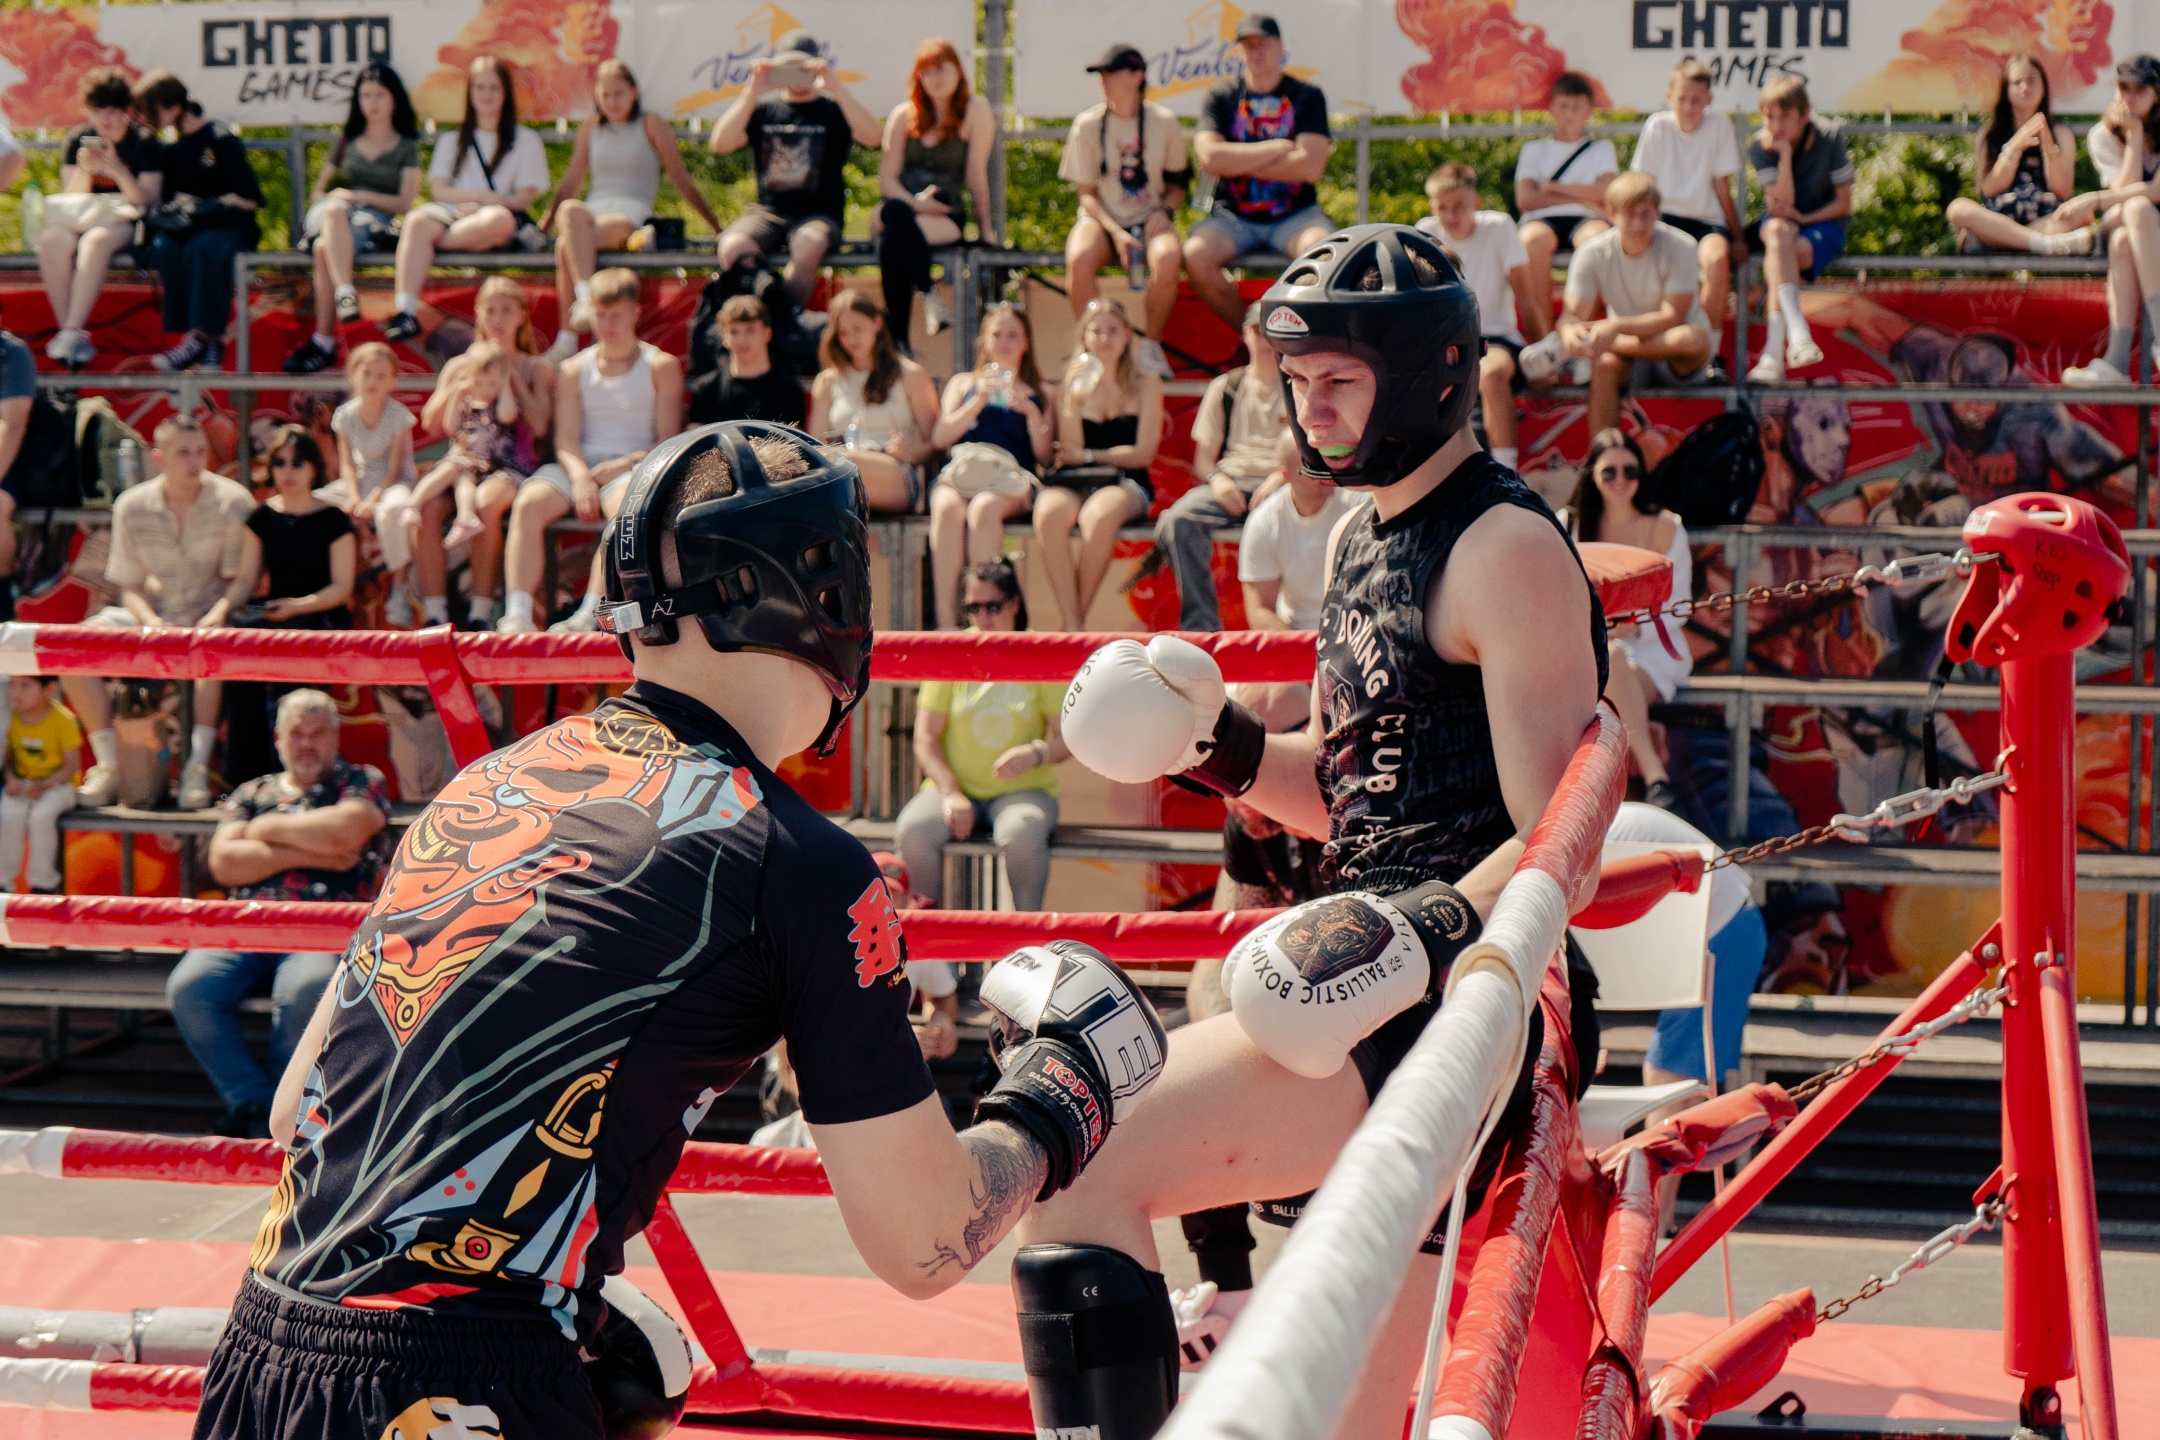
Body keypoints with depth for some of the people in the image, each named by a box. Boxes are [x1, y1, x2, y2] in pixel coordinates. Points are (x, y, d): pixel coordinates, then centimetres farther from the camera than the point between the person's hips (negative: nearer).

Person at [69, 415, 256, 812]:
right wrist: (153, 625, -18)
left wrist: (217, 614, -27)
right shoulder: (132, 506, 0)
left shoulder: (232, 501, -7)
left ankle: (197, 767, -37)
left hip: (209, 616, -3)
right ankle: (109, 764, -13)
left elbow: (242, 578, -7)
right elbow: (129, 585, 2)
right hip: (151, 613, 3)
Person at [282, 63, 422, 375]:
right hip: (333, 218, 2)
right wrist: (335, 199, -2)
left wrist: (357, 196, -6)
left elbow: (405, 202, 4)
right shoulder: (346, 142, 27)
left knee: (325, 247, -36)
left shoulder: (408, 147, 16)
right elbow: (317, 193, 23)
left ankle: (323, 343, -43)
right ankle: (345, 294, -59)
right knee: (334, 210, -39)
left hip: (378, 224, -2)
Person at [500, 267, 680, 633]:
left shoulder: (661, 367, 9)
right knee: (528, 502, -28)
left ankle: (589, 614, -45)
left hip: (632, 466, -3)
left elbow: (668, 442, 1)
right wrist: (579, 476, -16)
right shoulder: (574, 370, 16)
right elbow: (566, 439, 6)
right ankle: (517, 614, -38)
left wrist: (624, 464, -15)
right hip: (580, 464, 3)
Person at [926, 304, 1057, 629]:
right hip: (960, 471, 1)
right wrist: (978, 401, 0)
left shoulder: (1039, 394, 25)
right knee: (947, 508, -37)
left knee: (983, 508, -39)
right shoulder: (963, 383, 27)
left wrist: (1032, 412, -3)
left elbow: (1044, 457, 12)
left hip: (1011, 479, -1)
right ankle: (946, 621, -41)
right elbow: (939, 438, 11)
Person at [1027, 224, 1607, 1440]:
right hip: (1376, 993, 10)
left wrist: (1439, 928, -31)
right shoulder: (1362, 540, 18)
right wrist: (1222, 748, 10)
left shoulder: (1507, 551, -10)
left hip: (1452, 1010, -10)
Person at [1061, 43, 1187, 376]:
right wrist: (1116, 232, -17)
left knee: (1167, 258, -36)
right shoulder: (1088, 124, -2)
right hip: (1102, 218, 0)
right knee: (1078, 258, -36)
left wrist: (1164, 211, -11)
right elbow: (1086, 193, -1)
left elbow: (1178, 185, 11)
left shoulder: (1164, 121, 1)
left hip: (1150, 219, 0)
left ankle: (1151, 347, -15)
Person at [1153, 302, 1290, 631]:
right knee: (1178, 520, -30)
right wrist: (1216, 478, -9)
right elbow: (1203, 458, 15)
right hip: (1232, 481, 2)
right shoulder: (1224, 387, 18)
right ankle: (1201, 624, -30)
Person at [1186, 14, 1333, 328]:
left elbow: (1311, 166, -10)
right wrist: (1278, 148, -8)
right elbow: (1209, 157, -11)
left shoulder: (1307, 96, 4)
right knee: (1196, 255, -29)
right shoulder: (1221, 97, 6)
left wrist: (1239, 163, -7)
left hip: (1295, 214, -1)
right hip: (1234, 216, 1)